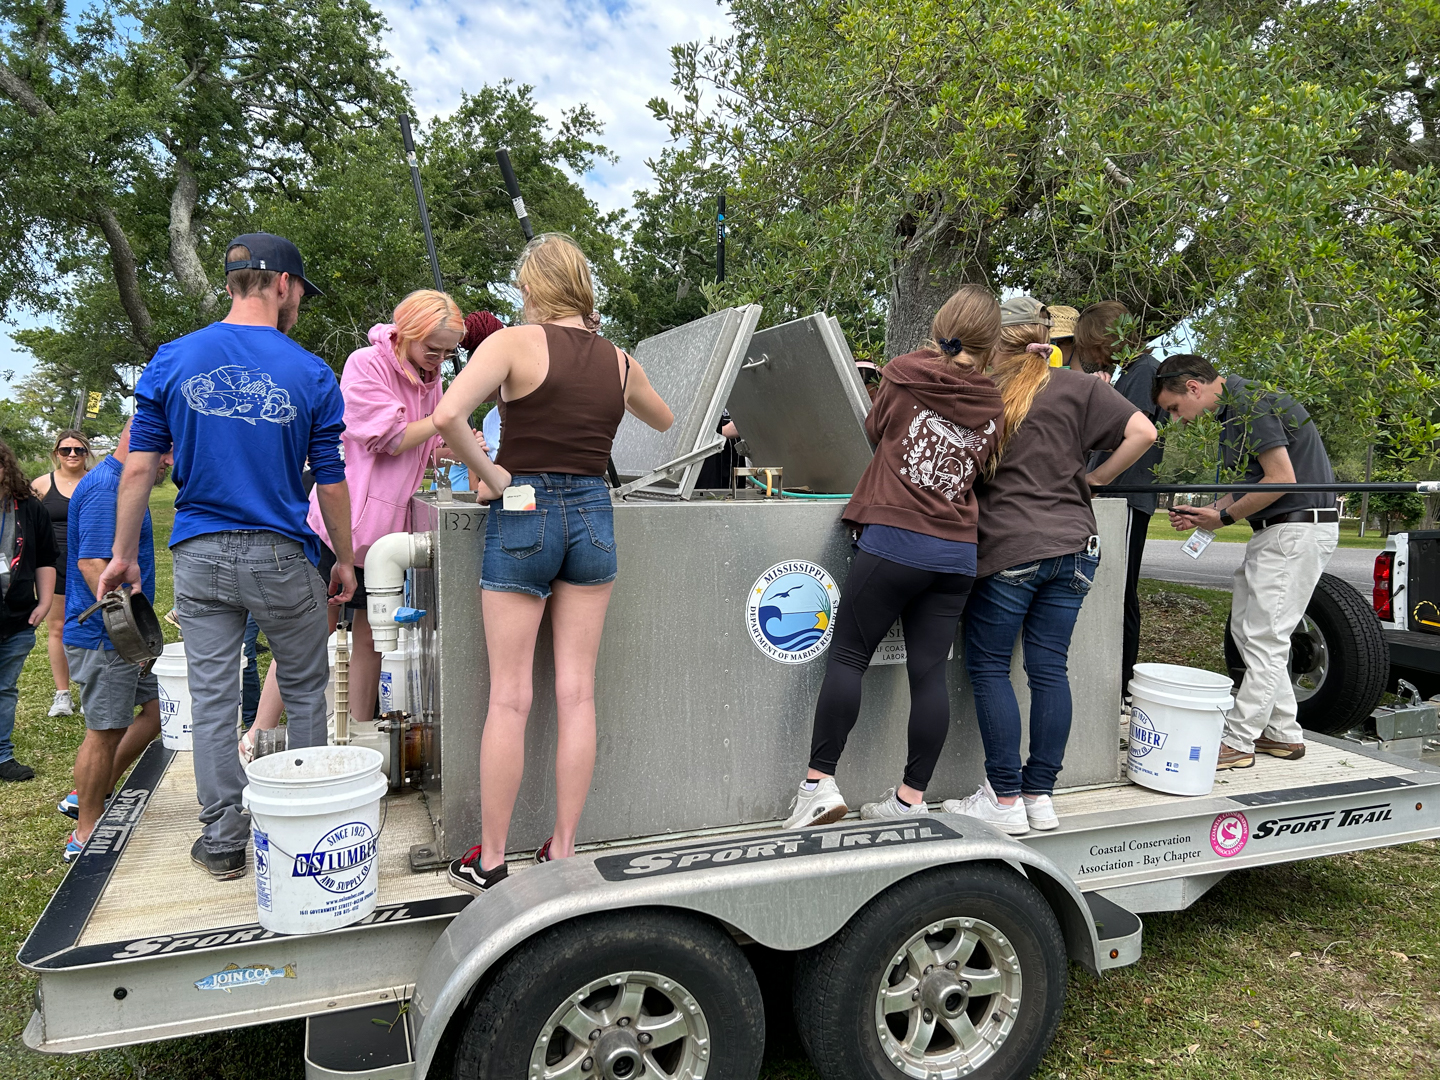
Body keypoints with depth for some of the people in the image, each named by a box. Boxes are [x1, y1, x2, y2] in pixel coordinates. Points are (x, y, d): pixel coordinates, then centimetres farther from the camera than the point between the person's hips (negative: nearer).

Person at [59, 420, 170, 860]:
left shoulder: (119, 484, 15)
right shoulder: (104, 487, -18)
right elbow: (92, 564, -26)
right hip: (102, 637, -10)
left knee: (158, 707, 14)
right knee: (105, 731, 0)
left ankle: (90, 794, 25)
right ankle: (86, 834, 14)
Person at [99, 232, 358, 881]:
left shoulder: (173, 360, 1)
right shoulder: (311, 375, -6)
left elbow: (139, 466, -1)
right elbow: (331, 485, -4)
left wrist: (123, 554, 8)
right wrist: (345, 560, 8)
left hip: (199, 558, 2)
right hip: (281, 558, -2)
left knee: (212, 699, 9)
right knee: (305, 692, 14)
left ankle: (222, 840, 19)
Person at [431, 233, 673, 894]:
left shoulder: (516, 343, -7)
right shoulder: (620, 363, 7)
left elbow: (447, 416, -22)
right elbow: (663, 422, 27)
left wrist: (490, 475, -10)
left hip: (522, 513, -3)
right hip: (592, 516, 4)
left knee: (509, 697, 3)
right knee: (577, 692, 8)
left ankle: (489, 862, 14)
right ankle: (562, 852, 17)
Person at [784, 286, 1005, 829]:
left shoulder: (903, 373, -1)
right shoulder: (992, 404, 8)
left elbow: (873, 431, 15)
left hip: (895, 539, -4)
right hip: (958, 553, 4)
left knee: (847, 656, 1)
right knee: (929, 670, 6)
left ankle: (819, 782, -2)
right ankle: (911, 796, 12)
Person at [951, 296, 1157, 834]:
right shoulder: (1076, 387, 4)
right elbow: (1142, 432, 0)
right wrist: (1094, 479, 8)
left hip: (1009, 551, -4)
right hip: (1073, 547, 4)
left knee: (988, 668, 6)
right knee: (1050, 668, 8)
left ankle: (1005, 799, 6)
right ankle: (1040, 796, 16)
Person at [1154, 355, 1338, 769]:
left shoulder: (1251, 405, -16)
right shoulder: (1236, 407, 15)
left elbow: (1282, 479, -21)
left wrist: (1224, 516, -10)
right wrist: (1207, 512, 6)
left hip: (1296, 529, -11)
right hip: (1276, 532, 11)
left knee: (1264, 638, -7)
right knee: (1247, 628, 13)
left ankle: (1237, 742, -1)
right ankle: (1283, 734, 21)